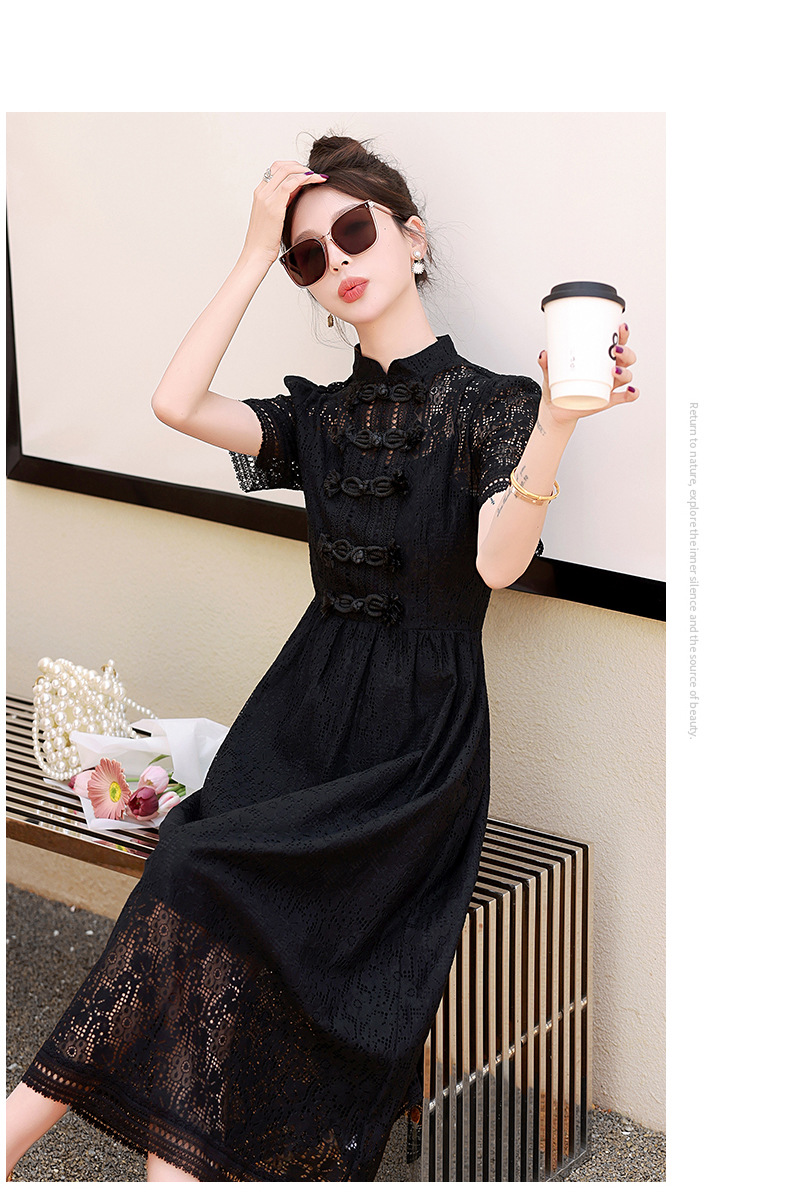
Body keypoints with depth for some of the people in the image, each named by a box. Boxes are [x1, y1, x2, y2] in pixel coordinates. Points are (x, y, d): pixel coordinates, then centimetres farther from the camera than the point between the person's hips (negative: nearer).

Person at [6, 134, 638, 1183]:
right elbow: (177, 403, -3)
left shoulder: (493, 405, -2)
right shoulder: (321, 416, 13)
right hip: (312, 696, 4)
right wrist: (257, 255, -1)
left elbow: (498, 563, -19)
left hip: (422, 727, -4)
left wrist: (558, 422, -36)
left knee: (208, 873, -24)